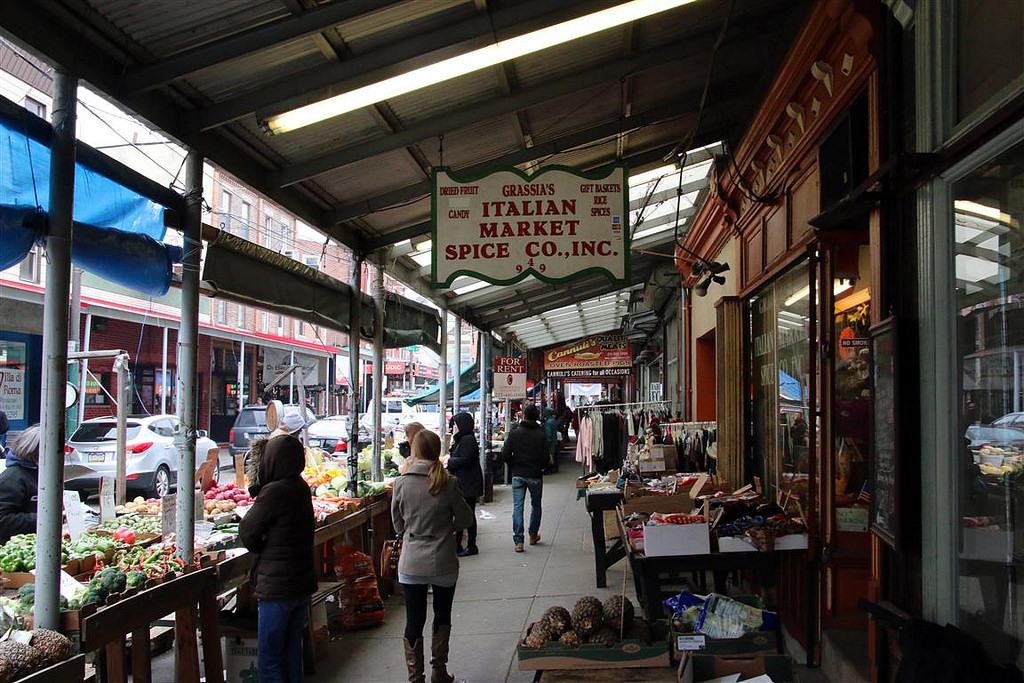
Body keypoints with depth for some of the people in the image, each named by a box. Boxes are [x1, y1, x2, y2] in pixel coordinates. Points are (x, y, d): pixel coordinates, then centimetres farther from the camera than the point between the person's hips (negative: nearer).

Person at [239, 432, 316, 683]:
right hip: (302, 583, 8)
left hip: (277, 585, -8)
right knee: (292, 651, 18)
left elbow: (247, 533, -10)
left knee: (270, 658, 2)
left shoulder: (274, 491, -19)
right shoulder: (301, 488, 5)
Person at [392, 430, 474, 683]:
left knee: (414, 621, 9)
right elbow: (465, 518, -1)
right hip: (443, 562, 0)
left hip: (411, 563, 0)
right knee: (442, 616, 20)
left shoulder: (402, 483, -9)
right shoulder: (449, 483, -12)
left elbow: (398, 522, 3)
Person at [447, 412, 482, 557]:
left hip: (469, 484, -10)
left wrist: (449, 461, -9)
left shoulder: (468, 440, -17)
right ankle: (457, 545, 21)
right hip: (462, 483, 10)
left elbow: (464, 461, -23)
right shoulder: (460, 439, 15)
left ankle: (472, 546, 6)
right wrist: (453, 445, 3)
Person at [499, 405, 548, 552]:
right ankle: (533, 535, 29)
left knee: (517, 506, 1)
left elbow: (505, 455, -7)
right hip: (535, 475, 0)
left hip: (518, 475, 0)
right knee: (536, 505, 18)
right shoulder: (541, 435, -7)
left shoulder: (514, 433, -5)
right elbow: (545, 458, -7)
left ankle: (518, 541, -6)